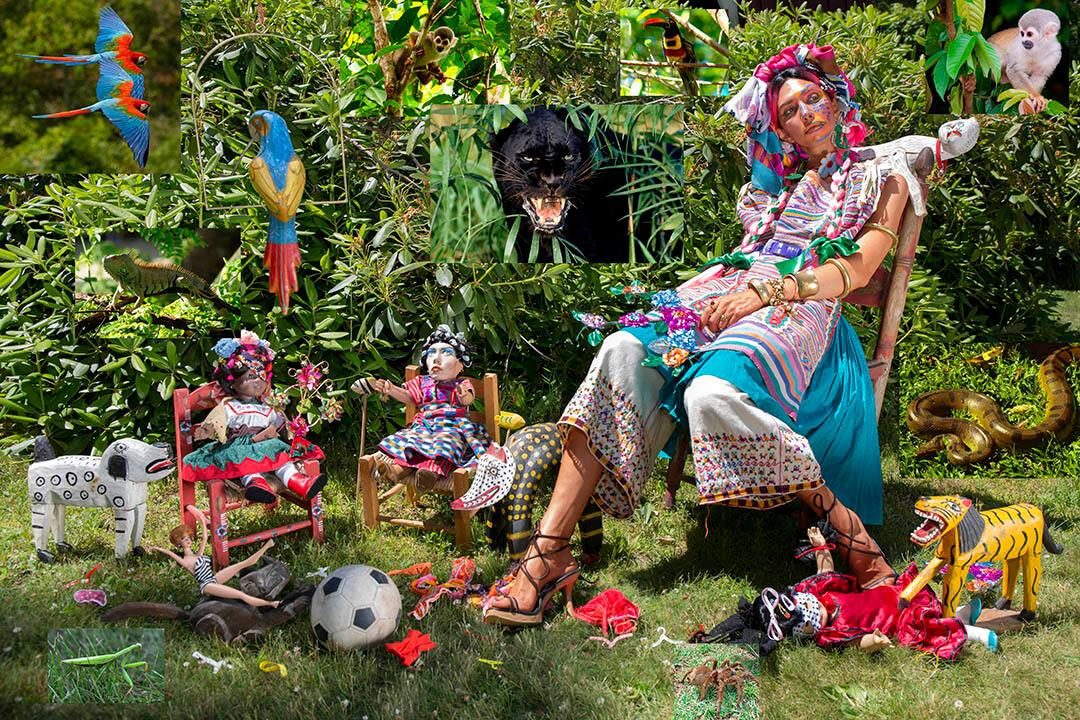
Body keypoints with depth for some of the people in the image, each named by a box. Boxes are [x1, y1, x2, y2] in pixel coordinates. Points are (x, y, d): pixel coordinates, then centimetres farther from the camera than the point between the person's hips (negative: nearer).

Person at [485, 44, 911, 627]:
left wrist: (766, 291, -11)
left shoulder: (880, 181, 19)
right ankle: (548, 551, -36)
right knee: (625, 353, -29)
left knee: (713, 392, -39)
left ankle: (845, 525, -25)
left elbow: (856, 270, 2)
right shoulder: (773, 185, 35)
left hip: (799, 309, -4)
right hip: (726, 288, 5)